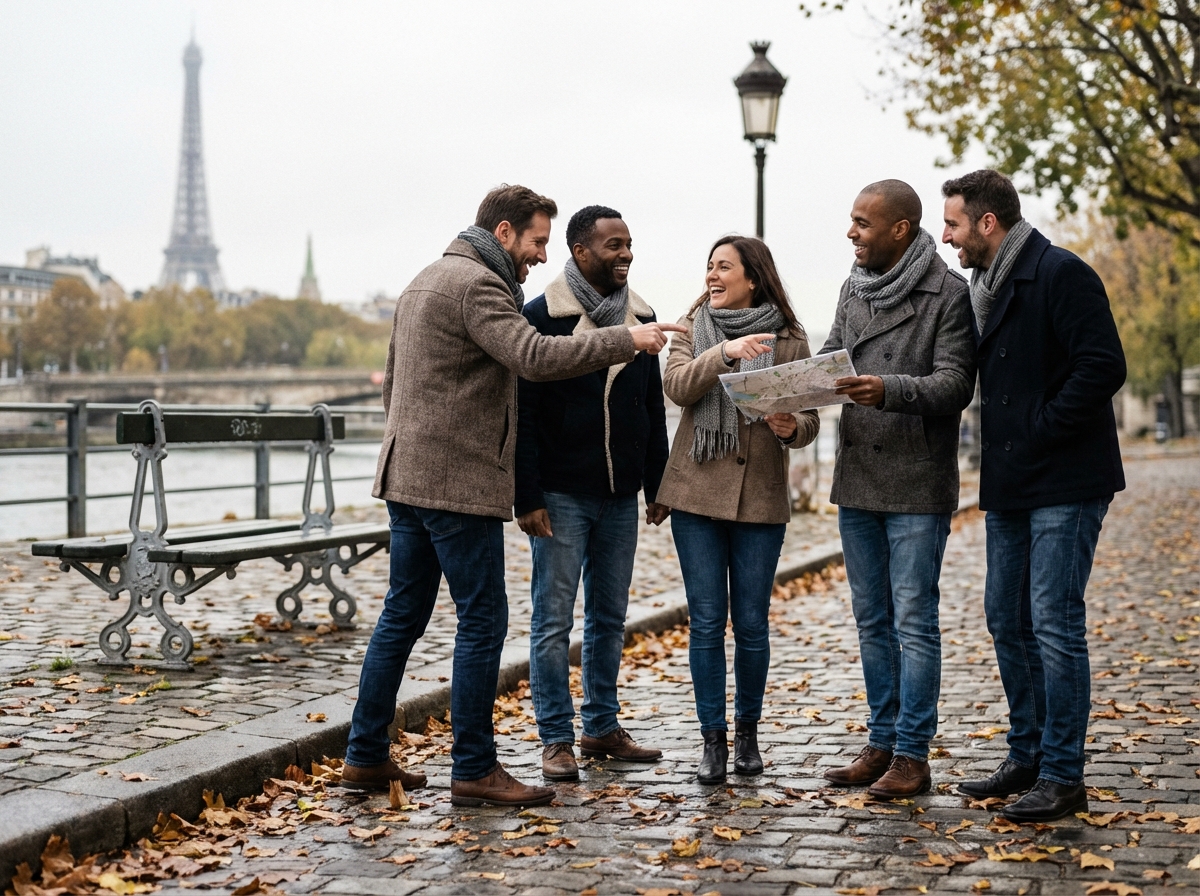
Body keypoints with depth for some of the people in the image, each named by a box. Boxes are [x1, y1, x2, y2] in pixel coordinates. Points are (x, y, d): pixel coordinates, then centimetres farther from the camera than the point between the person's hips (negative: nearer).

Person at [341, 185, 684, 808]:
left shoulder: (427, 280, 21)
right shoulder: (476, 283, -12)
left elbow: (393, 382, 26)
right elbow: (535, 357, -26)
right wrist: (626, 340, -21)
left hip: (406, 477, 10)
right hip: (459, 482, -10)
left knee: (403, 615, 13)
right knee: (482, 622, -4)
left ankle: (365, 756, 18)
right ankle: (474, 770, 0)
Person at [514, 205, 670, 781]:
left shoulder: (640, 317, 9)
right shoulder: (542, 317, -7)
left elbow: (654, 408, 15)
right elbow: (523, 414, -10)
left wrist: (657, 485, 11)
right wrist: (528, 497, -14)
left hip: (621, 496, 6)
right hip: (561, 495, -5)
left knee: (610, 617, 12)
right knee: (554, 619, -1)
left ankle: (602, 728, 23)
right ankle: (556, 740, 7)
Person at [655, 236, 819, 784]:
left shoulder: (789, 340, 4)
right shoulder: (693, 329, 6)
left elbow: (810, 418, 1)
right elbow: (677, 385, -12)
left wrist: (792, 428, -21)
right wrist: (724, 353, -28)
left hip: (761, 497, 0)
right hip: (697, 492, 0)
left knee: (751, 622, 5)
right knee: (707, 621, 1)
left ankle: (748, 731, 23)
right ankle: (713, 740, 11)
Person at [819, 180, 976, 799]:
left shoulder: (949, 293, -8)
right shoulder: (854, 288, 12)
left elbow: (956, 384, -14)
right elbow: (829, 355, 13)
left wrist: (889, 390, -30)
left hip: (918, 483, -7)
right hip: (856, 478, 7)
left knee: (914, 619, -3)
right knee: (872, 619, 12)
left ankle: (912, 755, 4)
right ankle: (882, 744, 22)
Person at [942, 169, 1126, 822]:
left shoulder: (1060, 274, -12)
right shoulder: (984, 286, 15)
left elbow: (1104, 366, -20)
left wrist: (1041, 430, -16)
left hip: (1065, 483, -9)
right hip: (1008, 486, 9)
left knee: (1054, 623, -7)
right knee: (1006, 620, 12)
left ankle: (1063, 776, 1)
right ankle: (1028, 756, 24)